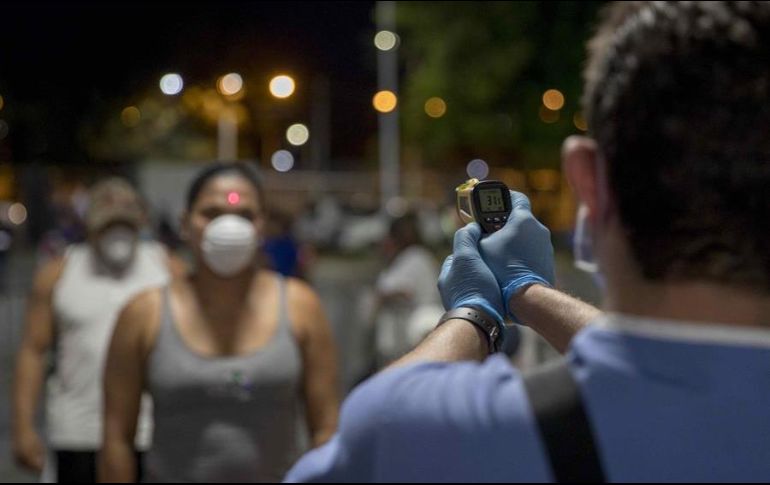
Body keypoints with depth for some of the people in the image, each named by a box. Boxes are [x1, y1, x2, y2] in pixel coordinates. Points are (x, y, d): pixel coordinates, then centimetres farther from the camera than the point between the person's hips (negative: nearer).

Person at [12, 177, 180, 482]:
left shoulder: (168, 269, 5)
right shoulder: (58, 274, 4)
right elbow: (33, 351, 2)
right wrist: (23, 427, -5)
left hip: (152, 435, 0)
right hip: (75, 435, 0)